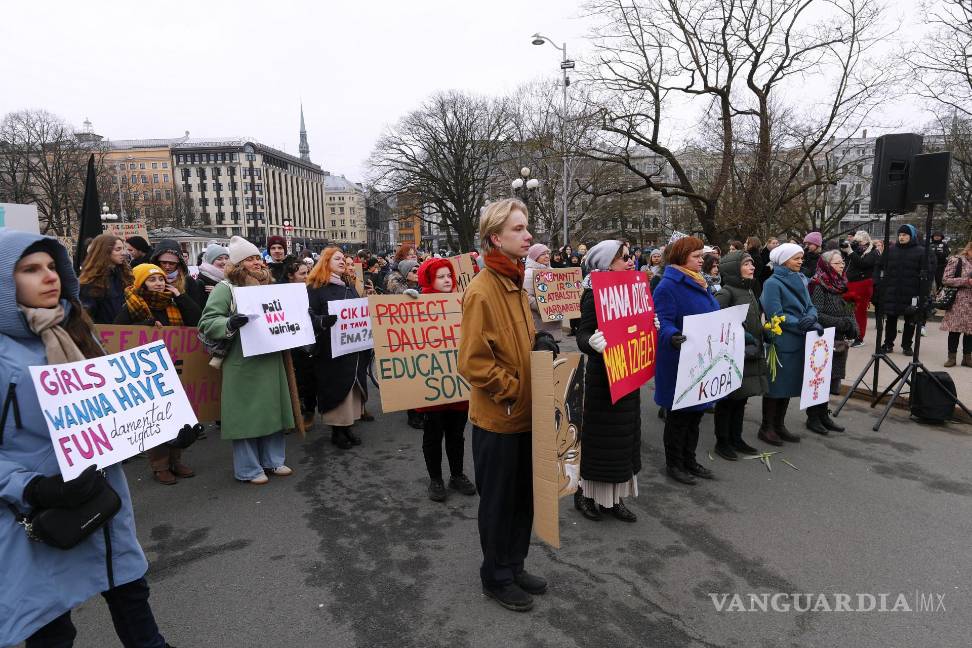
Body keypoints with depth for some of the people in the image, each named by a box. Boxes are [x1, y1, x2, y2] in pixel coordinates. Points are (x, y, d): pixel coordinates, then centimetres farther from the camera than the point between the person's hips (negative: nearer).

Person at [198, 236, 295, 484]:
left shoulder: (269, 286, 15)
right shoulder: (225, 288, -6)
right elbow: (207, 323, -12)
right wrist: (229, 324, -30)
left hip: (271, 360, 7)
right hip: (243, 363, -7)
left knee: (272, 409, 13)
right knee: (246, 413, 0)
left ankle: (272, 460, 28)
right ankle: (248, 469, 14)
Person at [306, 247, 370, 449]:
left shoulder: (349, 285, 16)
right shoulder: (315, 287, -5)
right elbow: (309, 316, -14)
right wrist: (323, 321, -32)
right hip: (331, 349, -6)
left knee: (352, 386, 9)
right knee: (336, 387, -3)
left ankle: (347, 425, 19)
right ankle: (336, 429, 8)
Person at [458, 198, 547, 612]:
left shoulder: (516, 283, 9)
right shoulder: (482, 290, -20)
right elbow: (472, 362, -24)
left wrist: (532, 386, 9)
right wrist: (511, 391, -17)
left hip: (525, 414, 8)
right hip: (497, 418, -8)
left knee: (524, 497, 20)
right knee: (498, 501, 10)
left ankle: (515, 566, 39)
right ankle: (497, 577, 30)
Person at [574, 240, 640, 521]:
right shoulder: (594, 294, -15)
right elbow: (582, 335, -22)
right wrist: (591, 342, -42)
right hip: (604, 375, -8)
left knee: (624, 436, 14)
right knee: (602, 437, 1)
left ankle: (614, 497, 27)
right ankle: (585, 492, 21)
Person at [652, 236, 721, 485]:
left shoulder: (700, 283, 13)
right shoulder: (669, 286, -16)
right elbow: (662, 321, -25)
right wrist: (672, 336, -43)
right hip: (679, 363, -9)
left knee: (696, 412, 17)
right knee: (679, 415, 3)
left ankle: (689, 460, 31)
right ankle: (673, 464, 19)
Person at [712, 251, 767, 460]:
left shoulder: (749, 290, 13)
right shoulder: (726, 293, -14)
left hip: (750, 354, 8)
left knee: (741, 399, 15)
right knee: (727, 401, 2)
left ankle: (736, 439, 26)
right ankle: (722, 442, 14)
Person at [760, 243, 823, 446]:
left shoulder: (800, 280, 12)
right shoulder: (773, 283, -11)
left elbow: (810, 306, 9)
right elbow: (776, 315, -17)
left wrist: (811, 318, -13)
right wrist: (805, 326, -20)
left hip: (799, 342, 7)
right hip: (781, 342, -7)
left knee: (790, 385, 13)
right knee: (776, 384, 1)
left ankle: (779, 425, 25)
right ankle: (766, 428, 13)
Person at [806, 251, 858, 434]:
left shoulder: (838, 285, 11)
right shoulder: (818, 285, -13)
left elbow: (844, 312, 19)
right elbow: (816, 315, -19)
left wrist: (851, 325, 1)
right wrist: (843, 323, -19)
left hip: (838, 342, 7)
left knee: (828, 380, 13)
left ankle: (823, 415, 22)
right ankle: (812, 418, 10)